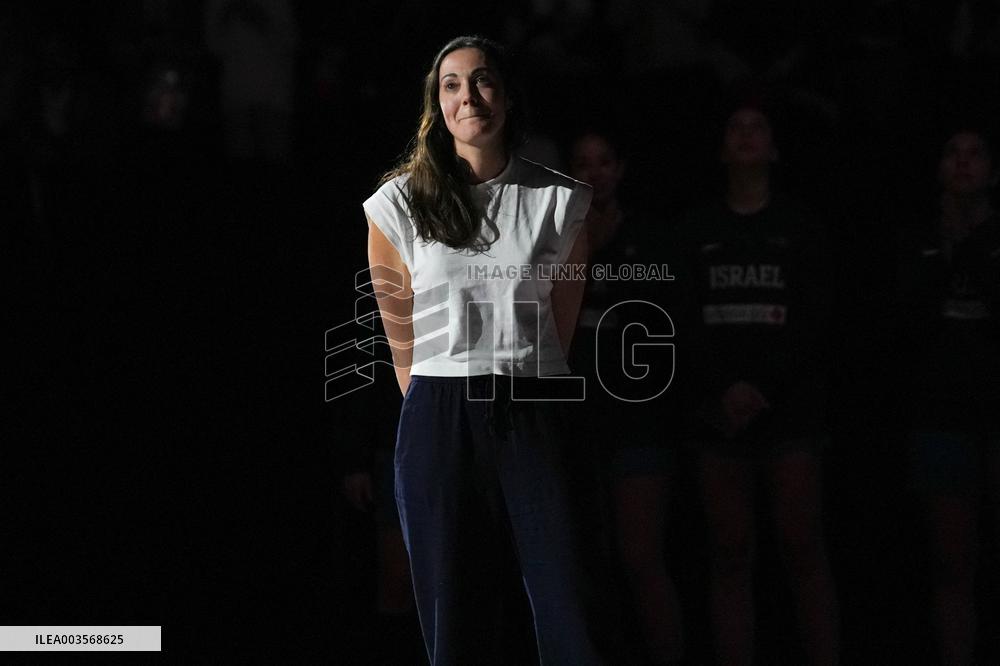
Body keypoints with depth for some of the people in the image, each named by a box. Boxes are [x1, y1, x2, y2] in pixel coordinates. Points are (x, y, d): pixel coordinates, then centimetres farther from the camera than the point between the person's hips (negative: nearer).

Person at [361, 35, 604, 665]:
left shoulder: (561, 202, 7)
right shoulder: (400, 205, 5)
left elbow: (561, 326, 14)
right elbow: (402, 336, 11)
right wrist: (441, 410, 12)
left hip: (535, 418, 0)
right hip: (440, 418, 0)